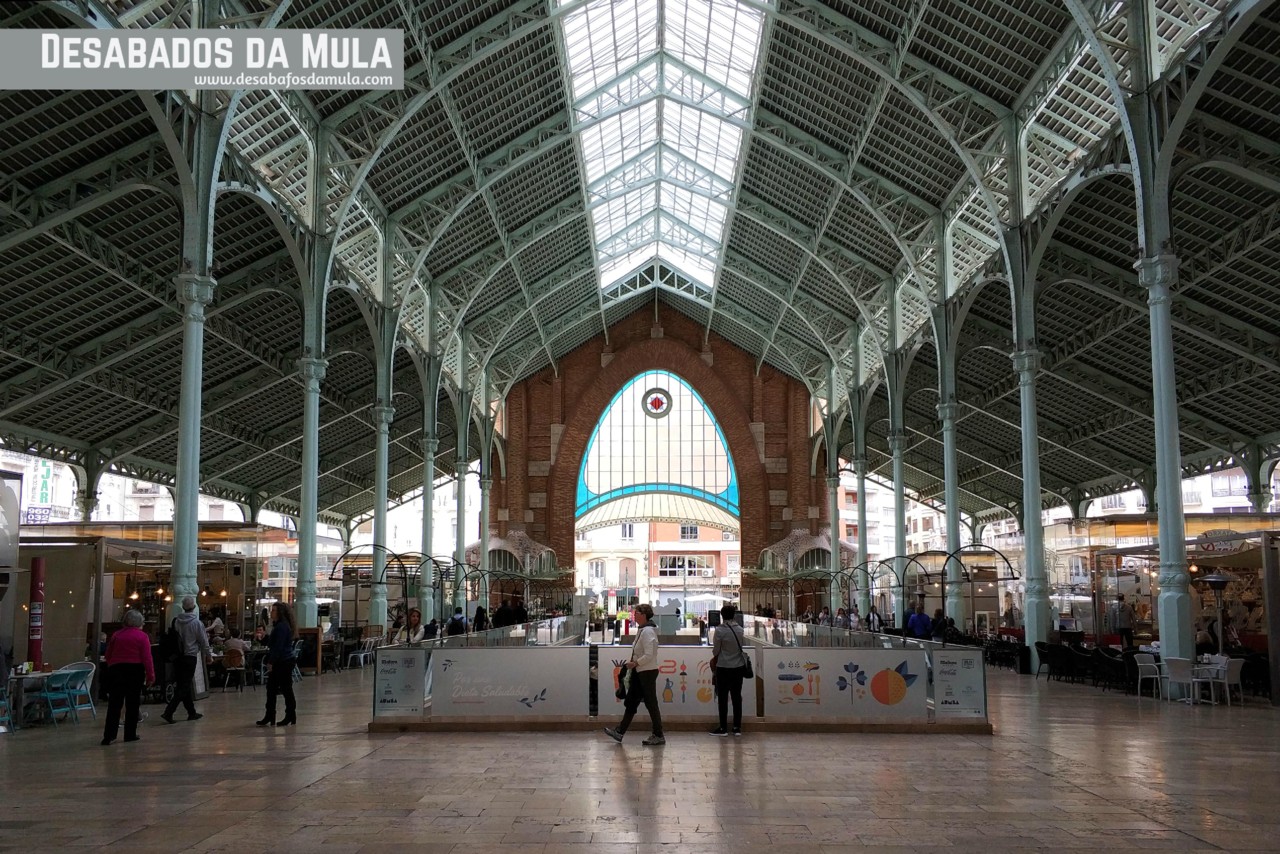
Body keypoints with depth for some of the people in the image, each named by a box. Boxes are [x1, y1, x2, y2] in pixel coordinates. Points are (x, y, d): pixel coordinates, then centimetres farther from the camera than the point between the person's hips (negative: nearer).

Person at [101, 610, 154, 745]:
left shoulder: (116, 635, 9)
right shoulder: (142, 636, -4)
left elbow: (108, 655, 11)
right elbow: (147, 658, -9)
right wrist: (151, 676, -6)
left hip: (115, 670, 3)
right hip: (135, 671, -3)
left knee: (114, 704, 2)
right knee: (132, 704, 6)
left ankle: (109, 735, -5)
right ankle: (130, 734, 9)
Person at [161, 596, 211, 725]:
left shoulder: (174, 621, 1)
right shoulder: (196, 623, -10)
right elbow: (204, 641, -4)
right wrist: (208, 655, 11)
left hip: (177, 658, 5)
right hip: (190, 657, -5)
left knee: (184, 686, 14)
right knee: (184, 687, -2)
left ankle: (192, 713, 23)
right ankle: (168, 713, -14)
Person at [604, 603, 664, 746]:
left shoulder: (648, 631, -19)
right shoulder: (643, 630, 12)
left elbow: (648, 655, -24)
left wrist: (635, 663, -16)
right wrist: (634, 664, 12)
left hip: (648, 672, -10)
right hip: (640, 672, 10)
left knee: (651, 704, -2)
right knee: (630, 702, 12)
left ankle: (659, 736, 7)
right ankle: (620, 732, 17)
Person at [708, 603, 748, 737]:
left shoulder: (719, 630, -14)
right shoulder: (740, 630, -1)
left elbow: (715, 651, -9)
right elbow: (740, 646, 8)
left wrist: (714, 660, 12)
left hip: (723, 667, -4)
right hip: (738, 667, 4)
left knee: (722, 698, 3)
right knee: (737, 697, 9)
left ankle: (723, 728, 6)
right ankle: (737, 727, 12)